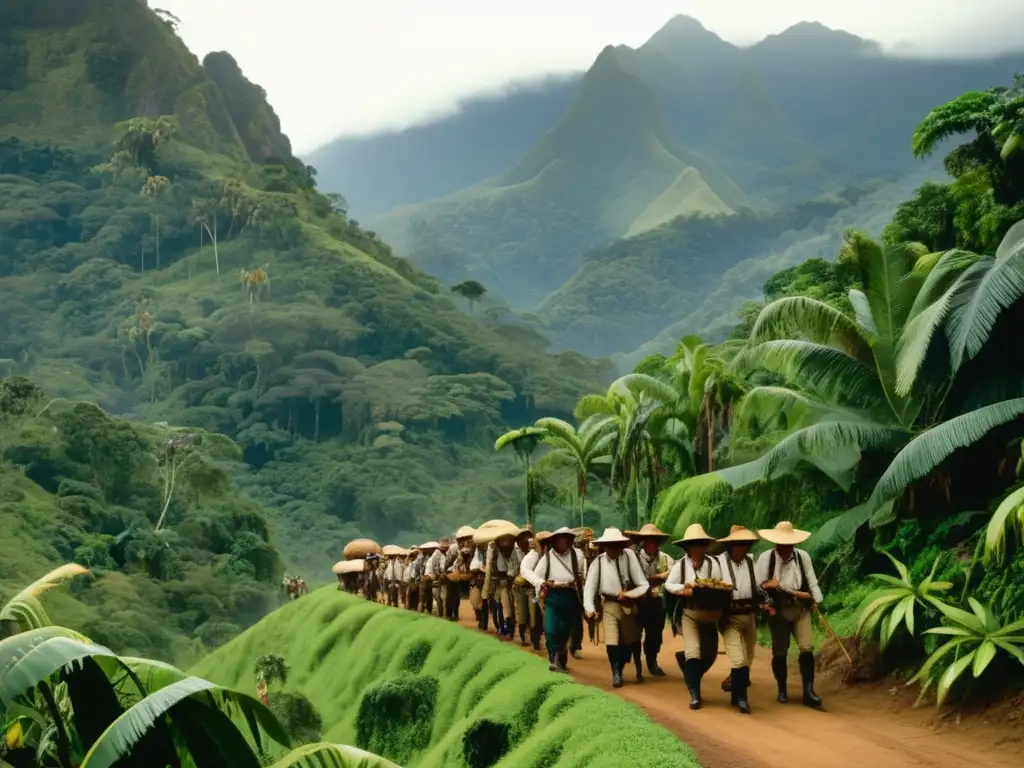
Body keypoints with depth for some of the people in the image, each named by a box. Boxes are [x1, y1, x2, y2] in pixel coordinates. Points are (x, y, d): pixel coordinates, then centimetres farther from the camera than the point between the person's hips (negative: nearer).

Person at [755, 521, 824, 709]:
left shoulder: (803, 556, 0)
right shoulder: (766, 557, -6)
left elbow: (812, 581, 2)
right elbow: (758, 584, -6)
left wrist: (817, 601, -4)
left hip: (801, 608, 1)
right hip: (778, 609, -1)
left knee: (807, 648, -10)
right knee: (780, 651, 6)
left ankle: (808, 691, -6)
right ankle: (782, 690, 23)